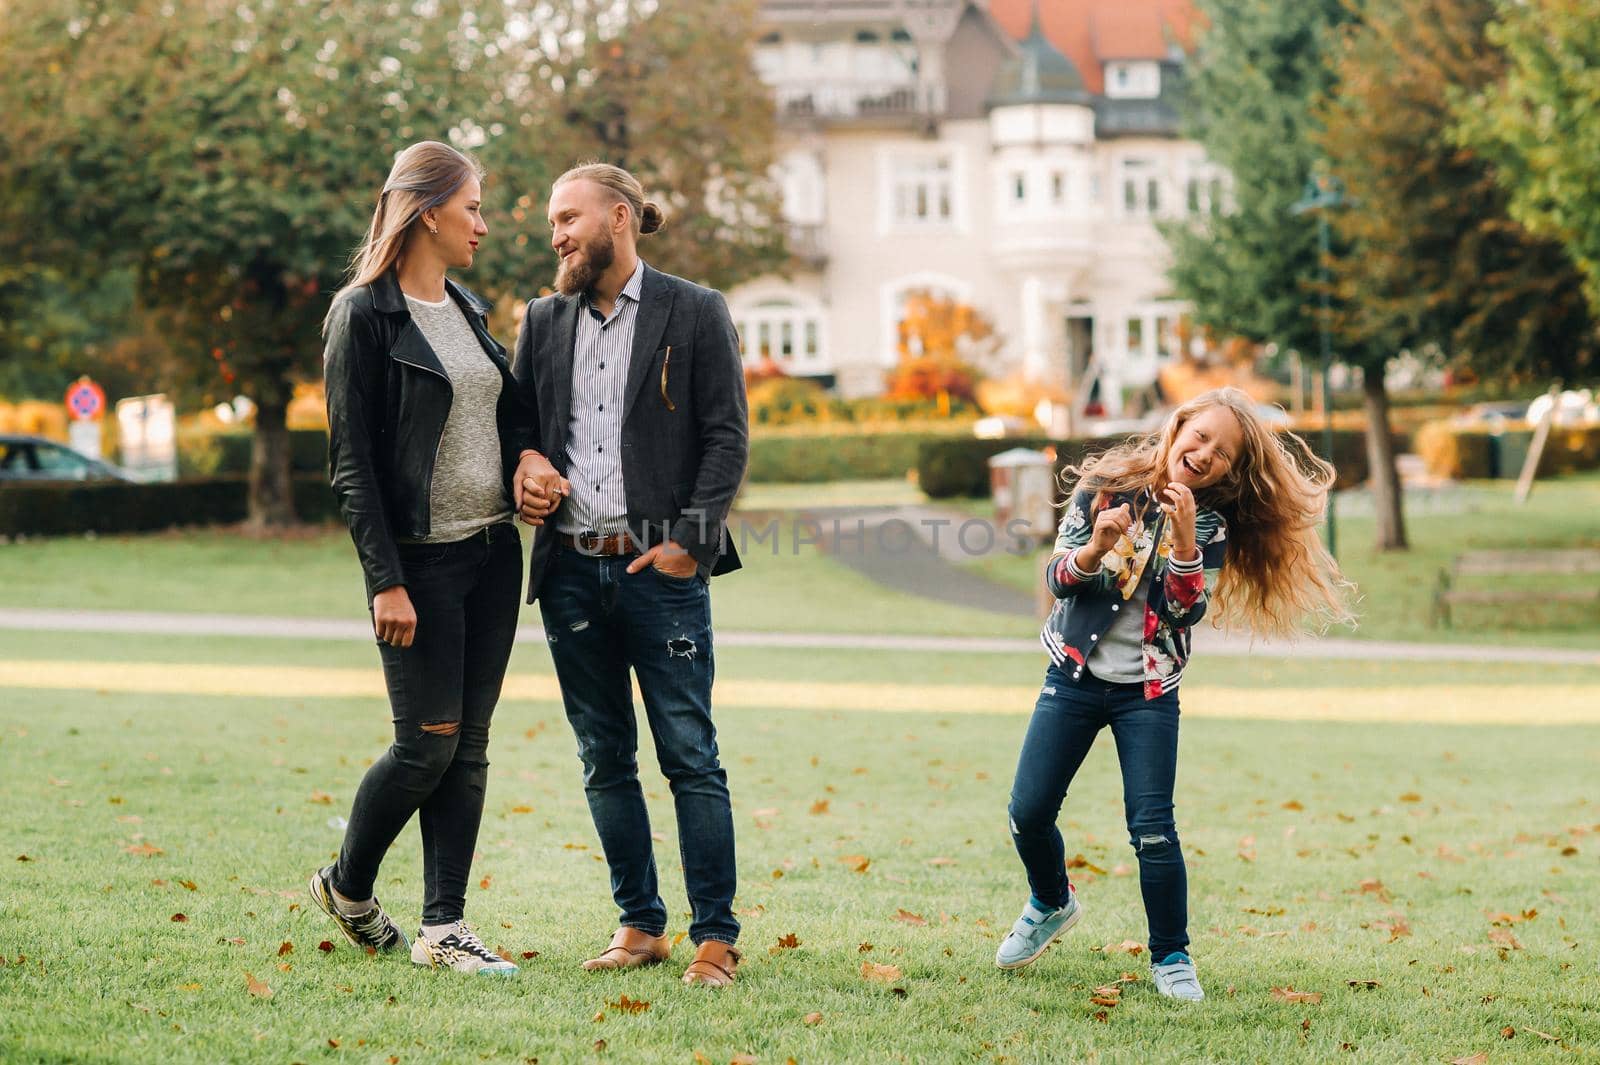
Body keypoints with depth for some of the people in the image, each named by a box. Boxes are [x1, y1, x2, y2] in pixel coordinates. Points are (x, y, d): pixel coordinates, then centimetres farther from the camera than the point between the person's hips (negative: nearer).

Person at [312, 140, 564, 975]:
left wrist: (527, 450, 0)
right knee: (428, 744, -6)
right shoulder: (364, 315, -9)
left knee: (469, 745, 5)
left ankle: (443, 928, 8)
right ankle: (347, 888, 17)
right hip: (419, 559, -7)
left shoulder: (468, 310, 13)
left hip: (493, 550, 7)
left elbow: (508, 404, 25)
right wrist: (385, 581, -17)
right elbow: (350, 460, -12)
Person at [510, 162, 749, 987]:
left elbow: (728, 435, -3)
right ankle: (640, 925, 17)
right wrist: (521, 482, -3)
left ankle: (715, 935, 0)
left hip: (661, 569, -5)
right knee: (604, 760, 8)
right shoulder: (543, 321, 13)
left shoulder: (694, 314, 0)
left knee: (690, 757, -4)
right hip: (571, 570, 5)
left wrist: (692, 539, -12)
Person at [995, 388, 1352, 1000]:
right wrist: (1095, 548, -27)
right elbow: (1058, 580, -7)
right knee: (1028, 813, -1)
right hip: (1076, 675, 1)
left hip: (1148, 691, -1)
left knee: (1152, 828, -11)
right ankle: (1052, 904, 28)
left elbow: (1186, 612, -13)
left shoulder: (1211, 525, -4)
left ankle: (1171, 958, 3)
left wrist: (1184, 544, -27)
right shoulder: (1106, 486, -4)